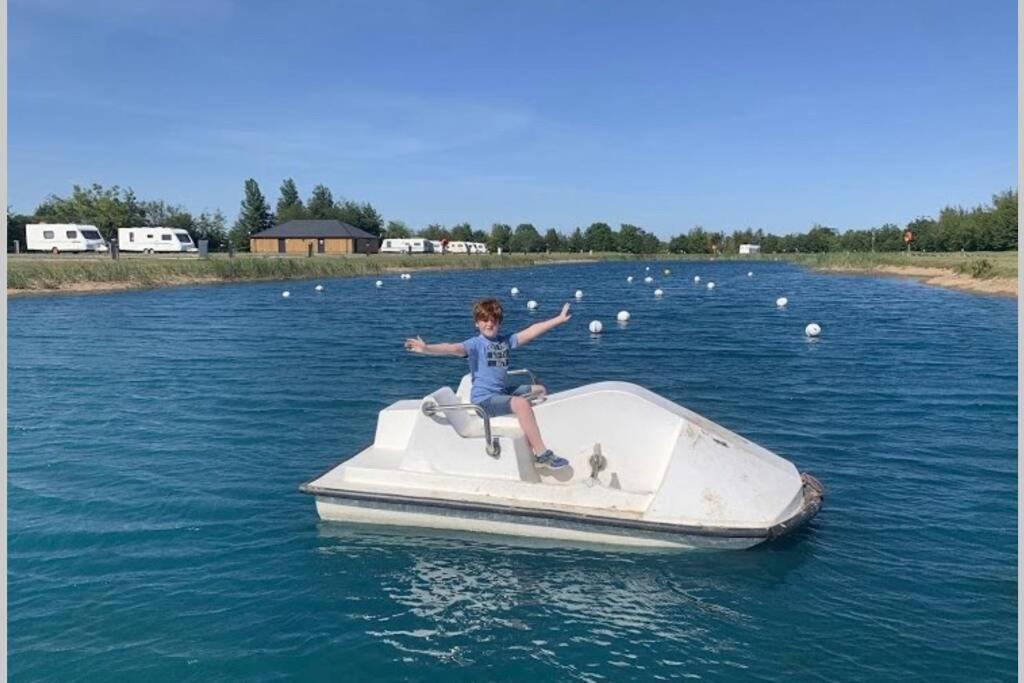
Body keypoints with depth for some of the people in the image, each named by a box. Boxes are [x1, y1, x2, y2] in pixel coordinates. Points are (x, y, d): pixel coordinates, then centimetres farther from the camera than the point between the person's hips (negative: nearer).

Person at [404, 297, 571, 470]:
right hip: (483, 399, -9)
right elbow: (454, 348, -29)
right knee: (521, 404, -31)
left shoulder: (505, 340, 8)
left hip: (502, 392, 9)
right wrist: (427, 348, -48)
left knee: (539, 390, 18)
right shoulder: (475, 344, -11)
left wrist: (559, 319, 11)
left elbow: (531, 332, 10)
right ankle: (542, 454, -22)